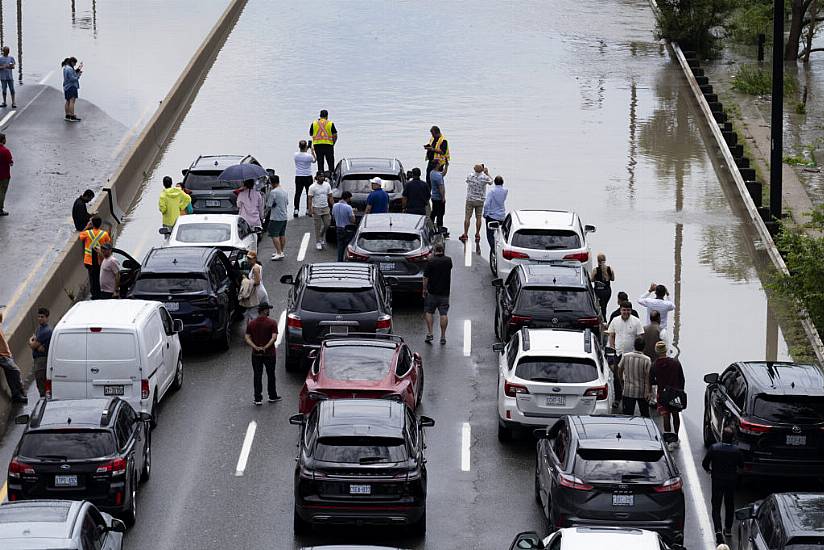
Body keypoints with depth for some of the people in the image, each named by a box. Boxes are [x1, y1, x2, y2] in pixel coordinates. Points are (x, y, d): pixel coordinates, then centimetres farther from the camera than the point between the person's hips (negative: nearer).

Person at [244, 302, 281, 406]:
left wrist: (255, 347, -14)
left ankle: (258, 399, 2)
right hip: (270, 354, -2)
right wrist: (265, 347, -18)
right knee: (271, 375, 13)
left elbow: (247, 338, -5)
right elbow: (274, 337, -20)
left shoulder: (251, 323, 2)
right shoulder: (272, 323, -9)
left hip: (256, 354, 2)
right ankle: (272, 396, 24)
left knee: (257, 376, 5)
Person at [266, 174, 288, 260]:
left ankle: (279, 253, -10)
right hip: (285, 216, 9)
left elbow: (269, 205, -16)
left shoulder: (273, 192, -18)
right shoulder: (284, 191, 8)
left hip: (276, 217, -9)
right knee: (282, 234, 16)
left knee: (274, 235, -5)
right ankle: (282, 252, 24)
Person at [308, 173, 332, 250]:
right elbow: (310, 199, -9)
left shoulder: (327, 185, 4)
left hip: (325, 208, 4)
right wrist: (310, 210, -16)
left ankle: (321, 237, 29)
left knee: (327, 224, 4)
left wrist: (332, 207, 4)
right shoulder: (312, 187, -9)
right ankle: (318, 242, 10)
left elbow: (330, 197, 9)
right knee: (318, 226, 1)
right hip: (316, 209, -4)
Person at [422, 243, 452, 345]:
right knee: (444, 314, 2)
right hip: (445, 292, 2)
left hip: (432, 292, -2)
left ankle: (429, 333, 1)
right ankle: (443, 337, 0)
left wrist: (424, 290, 0)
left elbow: (426, 278, -10)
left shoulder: (431, 262, -10)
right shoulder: (448, 260, 1)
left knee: (428, 312, 11)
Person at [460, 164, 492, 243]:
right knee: (478, 217, 8)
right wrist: (487, 173, 20)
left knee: (467, 217, 2)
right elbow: (490, 182, 9)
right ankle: (477, 235, 12)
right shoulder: (484, 177, -12)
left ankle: (465, 235, 1)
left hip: (470, 199, -1)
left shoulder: (470, 176, -11)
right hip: (480, 200, 1)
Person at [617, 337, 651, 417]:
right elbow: (648, 377, -13)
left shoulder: (625, 356, -6)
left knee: (627, 414, 5)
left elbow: (620, 370, 6)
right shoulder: (646, 360, -14)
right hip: (642, 392, -1)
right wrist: (650, 392, -5)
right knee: (645, 414, 15)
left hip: (628, 391, 1)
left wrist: (622, 382, 23)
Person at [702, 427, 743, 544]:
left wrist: (709, 470, 12)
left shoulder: (714, 448, -16)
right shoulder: (736, 450, -13)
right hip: (731, 481, 2)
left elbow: (705, 463, -10)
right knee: (730, 505, 20)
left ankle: (718, 530, -15)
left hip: (717, 480, -2)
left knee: (716, 507, 3)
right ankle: (728, 529, 30)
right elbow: (741, 465, -1)